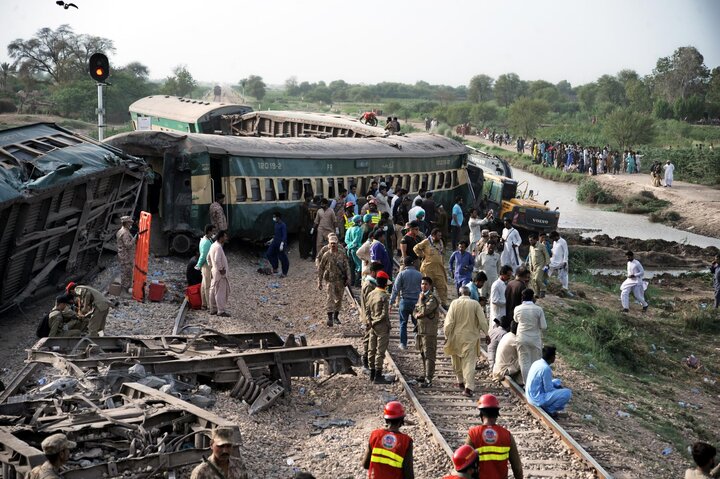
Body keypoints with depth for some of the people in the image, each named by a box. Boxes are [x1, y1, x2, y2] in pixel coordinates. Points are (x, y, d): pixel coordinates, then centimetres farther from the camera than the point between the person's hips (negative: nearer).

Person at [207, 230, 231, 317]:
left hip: (214, 271, 10)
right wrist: (220, 269, -19)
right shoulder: (218, 247, -21)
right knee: (220, 292, -5)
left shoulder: (213, 245, 10)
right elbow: (217, 260, -29)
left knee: (213, 291, 14)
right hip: (220, 273, -10)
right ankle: (221, 311, -3)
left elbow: (208, 258, 19)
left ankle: (213, 309, 21)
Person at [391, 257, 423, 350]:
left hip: (405, 301, -2)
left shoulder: (401, 274, -6)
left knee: (403, 323, 7)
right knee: (417, 323, 10)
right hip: (416, 301, 2)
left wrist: (391, 302, -4)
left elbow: (396, 289, -7)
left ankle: (403, 344, 8)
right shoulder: (419, 274, 2)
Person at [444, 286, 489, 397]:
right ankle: (469, 387, -13)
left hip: (456, 337, 1)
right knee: (469, 362, -3)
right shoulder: (475, 304, -6)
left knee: (457, 361, 20)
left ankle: (461, 381, 33)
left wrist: (447, 336, 2)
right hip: (470, 337, -1)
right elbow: (482, 321, -4)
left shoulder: (454, 303, -6)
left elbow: (449, 321, -7)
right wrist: (486, 334, 7)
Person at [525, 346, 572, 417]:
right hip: (538, 399, -9)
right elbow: (549, 390, -16)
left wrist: (558, 386, 10)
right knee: (567, 393, -13)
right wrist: (561, 390, 1)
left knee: (557, 382, 23)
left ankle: (548, 408, 15)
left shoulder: (537, 363, 5)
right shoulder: (546, 368, -23)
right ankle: (549, 410, -4)